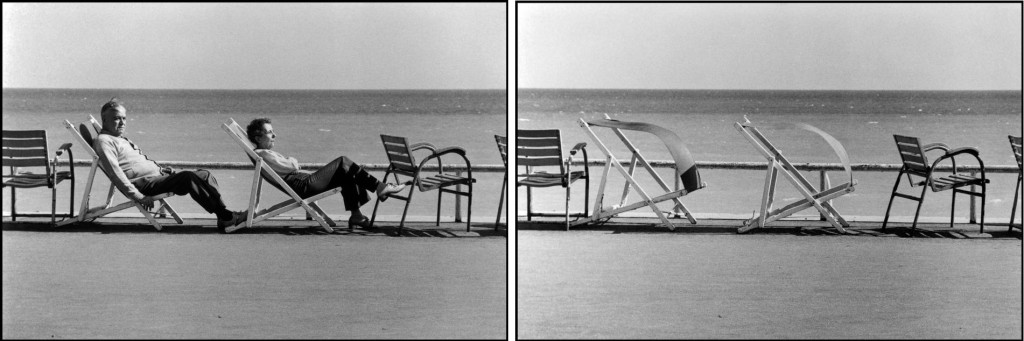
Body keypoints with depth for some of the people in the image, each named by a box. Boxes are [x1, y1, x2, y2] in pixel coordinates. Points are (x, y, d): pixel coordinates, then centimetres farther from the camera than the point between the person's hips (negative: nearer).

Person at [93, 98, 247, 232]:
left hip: (157, 174, 10)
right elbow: (115, 172, -15)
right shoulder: (103, 141, -4)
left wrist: (163, 169, 14)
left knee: (204, 175, -1)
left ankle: (223, 215, -13)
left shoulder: (122, 139, 27)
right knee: (189, 177, -27)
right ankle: (224, 216, -27)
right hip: (144, 184, -10)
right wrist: (138, 196, -22)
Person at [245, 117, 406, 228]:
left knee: (347, 174, 14)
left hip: (307, 180, 11)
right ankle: (379, 187, -6)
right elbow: (291, 167, -20)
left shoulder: (266, 153, 22)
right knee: (343, 162, -10)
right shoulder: (263, 154, -12)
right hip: (304, 186, -11)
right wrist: (292, 160, 4)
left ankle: (356, 214, 8)